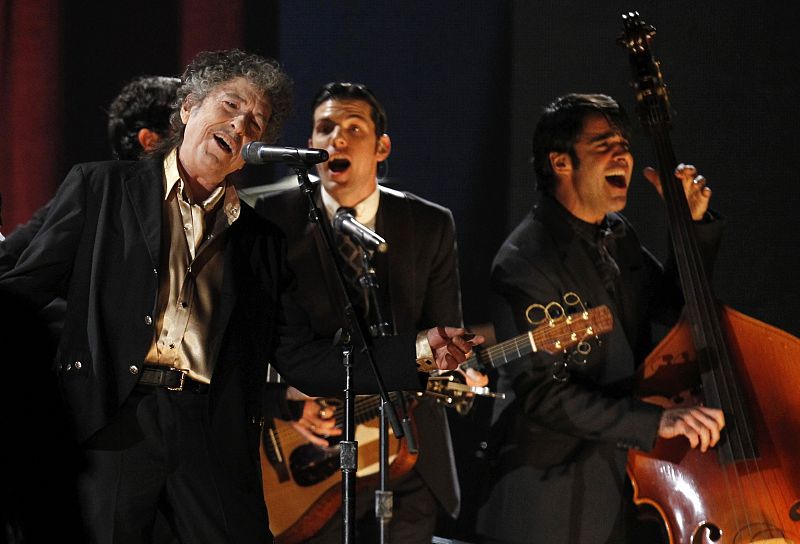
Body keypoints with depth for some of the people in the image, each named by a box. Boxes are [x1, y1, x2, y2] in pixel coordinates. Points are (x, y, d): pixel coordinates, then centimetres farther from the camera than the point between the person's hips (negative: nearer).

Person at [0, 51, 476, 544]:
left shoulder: (261, 240, 18)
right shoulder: (100, 188, 12)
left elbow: (297, 358, 13)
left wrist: (417, 354, 4)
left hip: (214, 434, 2)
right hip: (111, 423, -2)